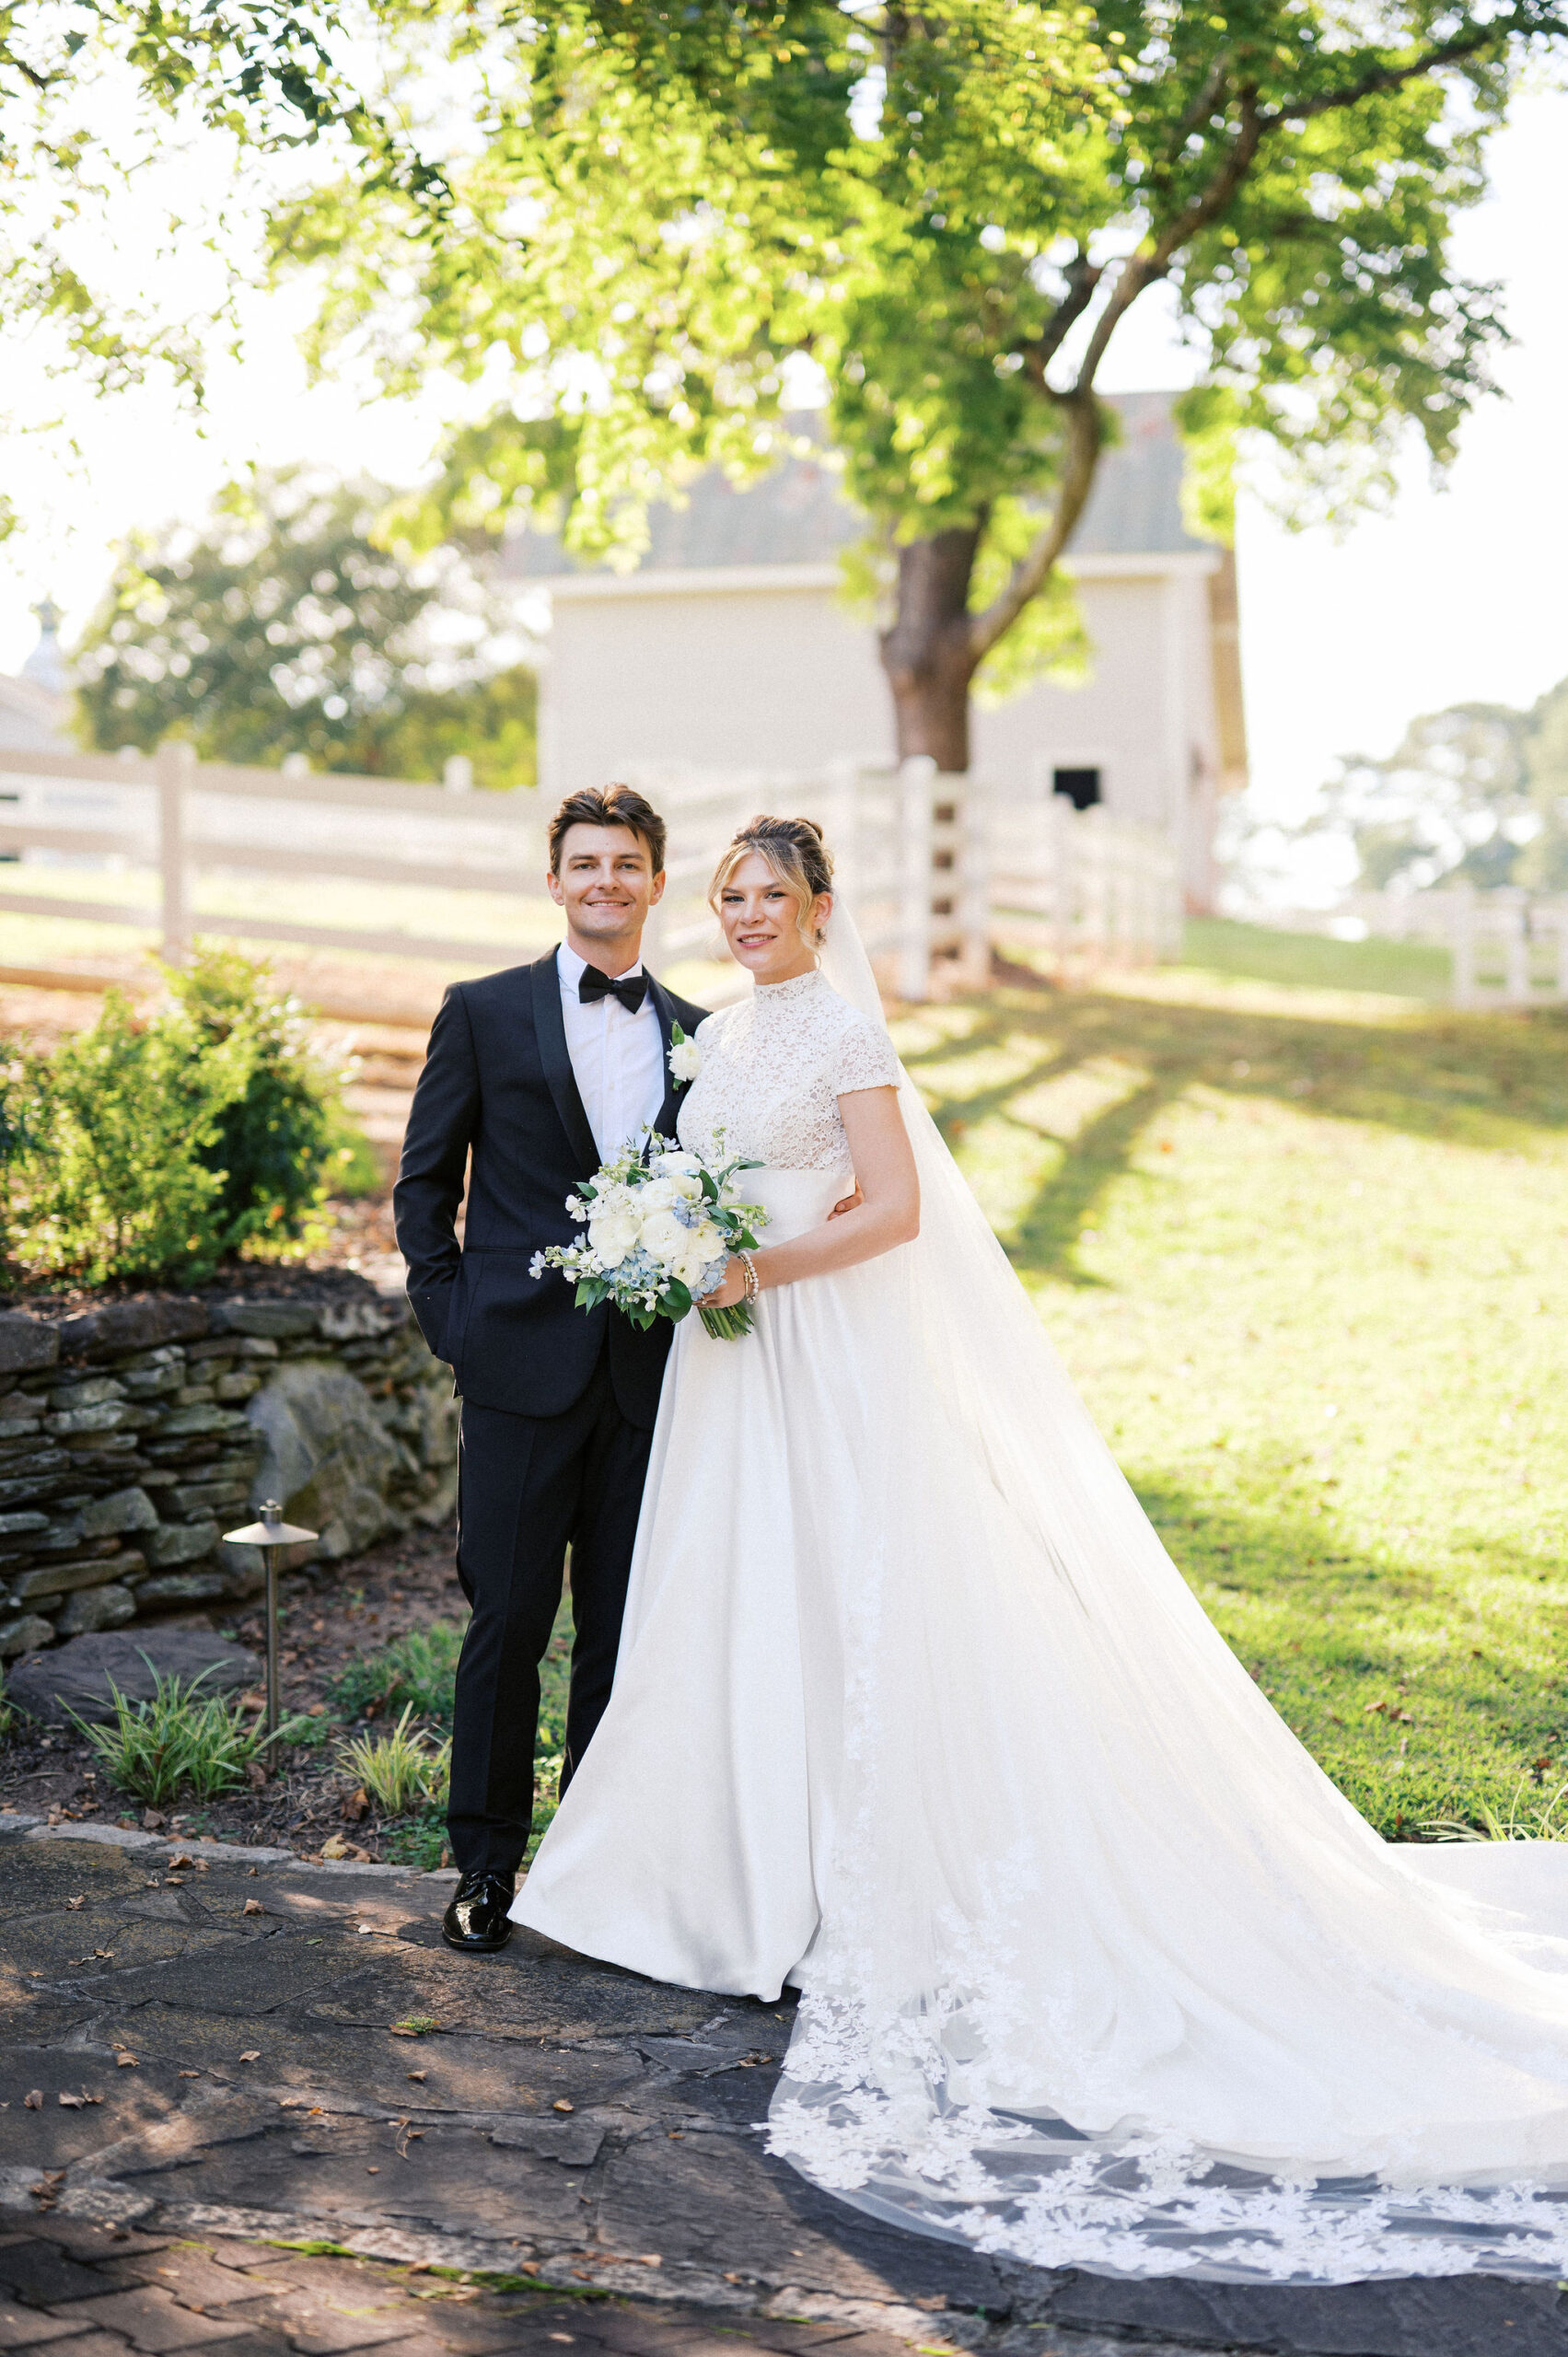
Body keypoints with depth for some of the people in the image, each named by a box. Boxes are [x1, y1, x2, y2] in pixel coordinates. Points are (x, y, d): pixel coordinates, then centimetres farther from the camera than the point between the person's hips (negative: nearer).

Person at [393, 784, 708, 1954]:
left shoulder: (698, 1033, 11)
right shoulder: (484, 1012, 3)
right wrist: (454, 1318, -2)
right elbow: (423, 1183, 5)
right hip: (523, 1366, -2)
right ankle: (487, 1864, 15)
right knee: (508, 1622, 2)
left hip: (649, 1370, 3)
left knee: (623, 1628, 9)